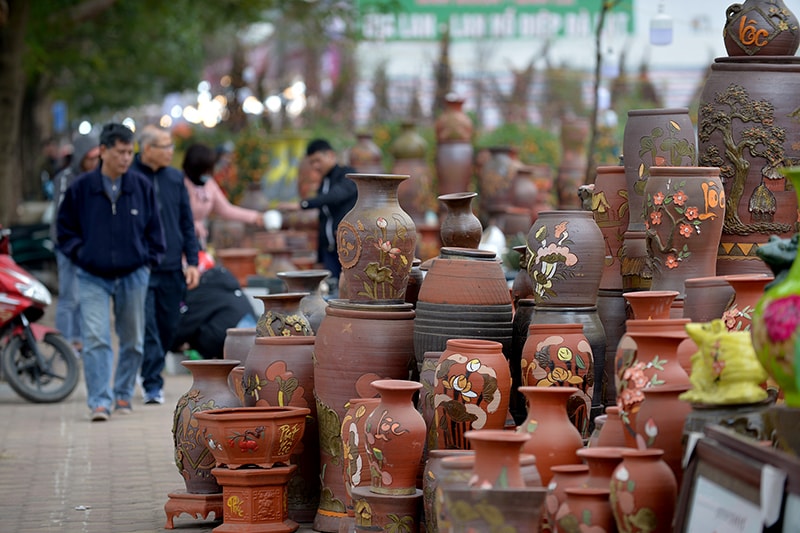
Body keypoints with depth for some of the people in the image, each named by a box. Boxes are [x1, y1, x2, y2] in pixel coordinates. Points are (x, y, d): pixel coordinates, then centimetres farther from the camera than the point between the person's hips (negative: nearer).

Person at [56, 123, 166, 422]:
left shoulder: (142, 187, 2)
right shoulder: (81, 188, -2)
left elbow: (154, 229, 11)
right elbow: (65, 229, 8)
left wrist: (151, 260, 2)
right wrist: (80, 254, -3)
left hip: (133, 276, 2)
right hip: (93, 278, -2)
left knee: (133, 341, 11)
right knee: (96, 340, -13)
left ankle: (123, 395, 27)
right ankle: (99, 401, -14)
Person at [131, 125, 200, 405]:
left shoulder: (175, 178, 10)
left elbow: (187, 222, 14)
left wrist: (192, 261, 7)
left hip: (172, 267, 5)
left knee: (168, 326, 11)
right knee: (147, 327, -10)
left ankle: (152, 374, 29)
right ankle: (153, 385, -9)